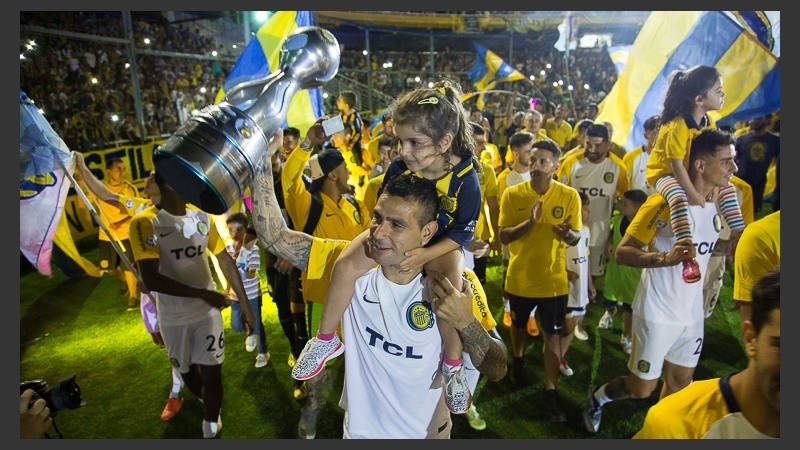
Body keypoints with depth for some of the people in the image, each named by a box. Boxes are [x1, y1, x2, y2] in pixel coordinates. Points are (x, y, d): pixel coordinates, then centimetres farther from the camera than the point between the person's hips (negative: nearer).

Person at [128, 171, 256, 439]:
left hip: (209, 310, 2)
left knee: (212, 374, 3)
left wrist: (246, 305, 0)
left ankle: (211, 431, 26)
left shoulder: (202, 217, -5)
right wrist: (203, 293, -21)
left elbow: (226, 261, -1)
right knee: (187, 372, 20)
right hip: (174, 316, -1)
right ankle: (210, 405, 50)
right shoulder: (145, 222, -18)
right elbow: (151, 280, -24)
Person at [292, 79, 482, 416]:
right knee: (346, 266, -19)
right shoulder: (398, 169, -15)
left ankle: (453, 363, -2)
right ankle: (325, 339, 1)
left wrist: (424, 255, -29)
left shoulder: (465, 178, -22)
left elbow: (462, 234, -15)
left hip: (442, 246, -2)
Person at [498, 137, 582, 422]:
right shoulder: (512, 194, -11)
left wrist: (566, 233, -29)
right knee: (519, 325, 23)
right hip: (520, 277, 1)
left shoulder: (569, 195, -10)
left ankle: (551, 392, 21)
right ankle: (518, 361, 52)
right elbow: (503, 237, -13)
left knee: (553, 334, 6)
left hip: (553, 279, -1)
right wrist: (530, 221, -30)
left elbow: (575, 239, -5)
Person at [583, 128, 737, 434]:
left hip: (693, 313, 7)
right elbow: (622, 252, -24)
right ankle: (597, 397, 35)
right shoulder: (664, 203, -20)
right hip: (658, 313, -7)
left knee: (680, 381, 20)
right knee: (642, 387, 5)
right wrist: (666, 257, -38)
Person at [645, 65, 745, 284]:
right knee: (679, 197, -36)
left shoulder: (709, 122, 0)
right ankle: (688, 255, -40)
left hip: (693, 172, 9)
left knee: (727, 188, 4)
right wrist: (692, 192, -28)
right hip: (664, 172, -9)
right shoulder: (678, 126, -27)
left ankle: (739, 234, 14)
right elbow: (676, 164, -28)